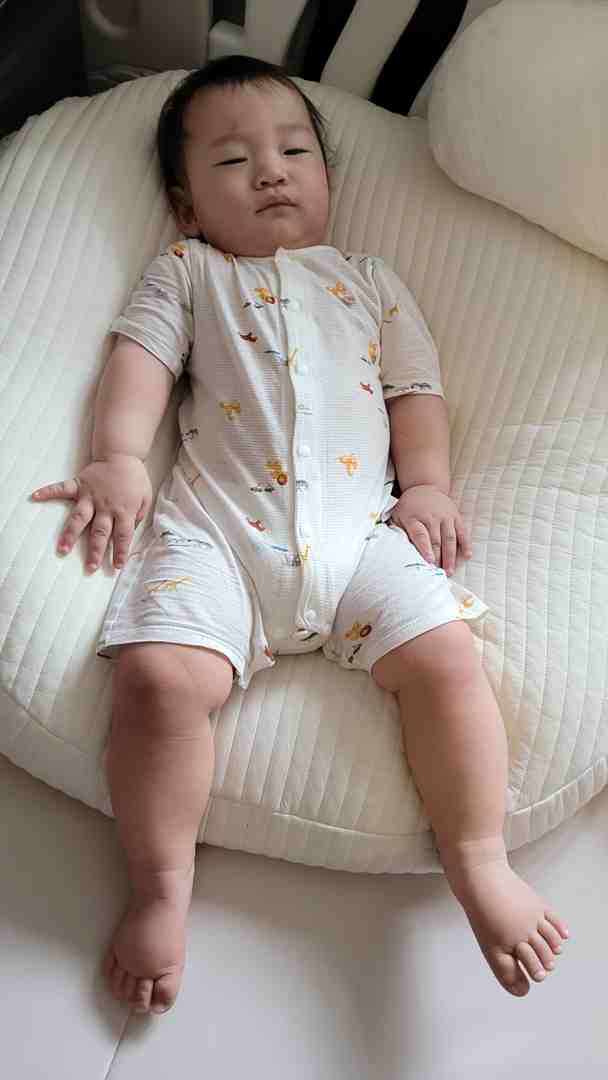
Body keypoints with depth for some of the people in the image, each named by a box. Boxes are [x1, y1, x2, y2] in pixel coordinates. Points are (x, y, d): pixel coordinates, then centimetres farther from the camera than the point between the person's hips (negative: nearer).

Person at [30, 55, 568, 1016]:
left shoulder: (370, 279, 30)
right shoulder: (187, 272, 25)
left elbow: (416, 387, 22)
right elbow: (141, 361, 10)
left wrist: (428, 485, 6)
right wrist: (118, 458, -8)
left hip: (359, 525, 2)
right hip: (215, 525, -1)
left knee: (446, 656, -21)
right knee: (158, 676, -25)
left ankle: (480, 864, -3)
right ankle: (161, 889, -5)